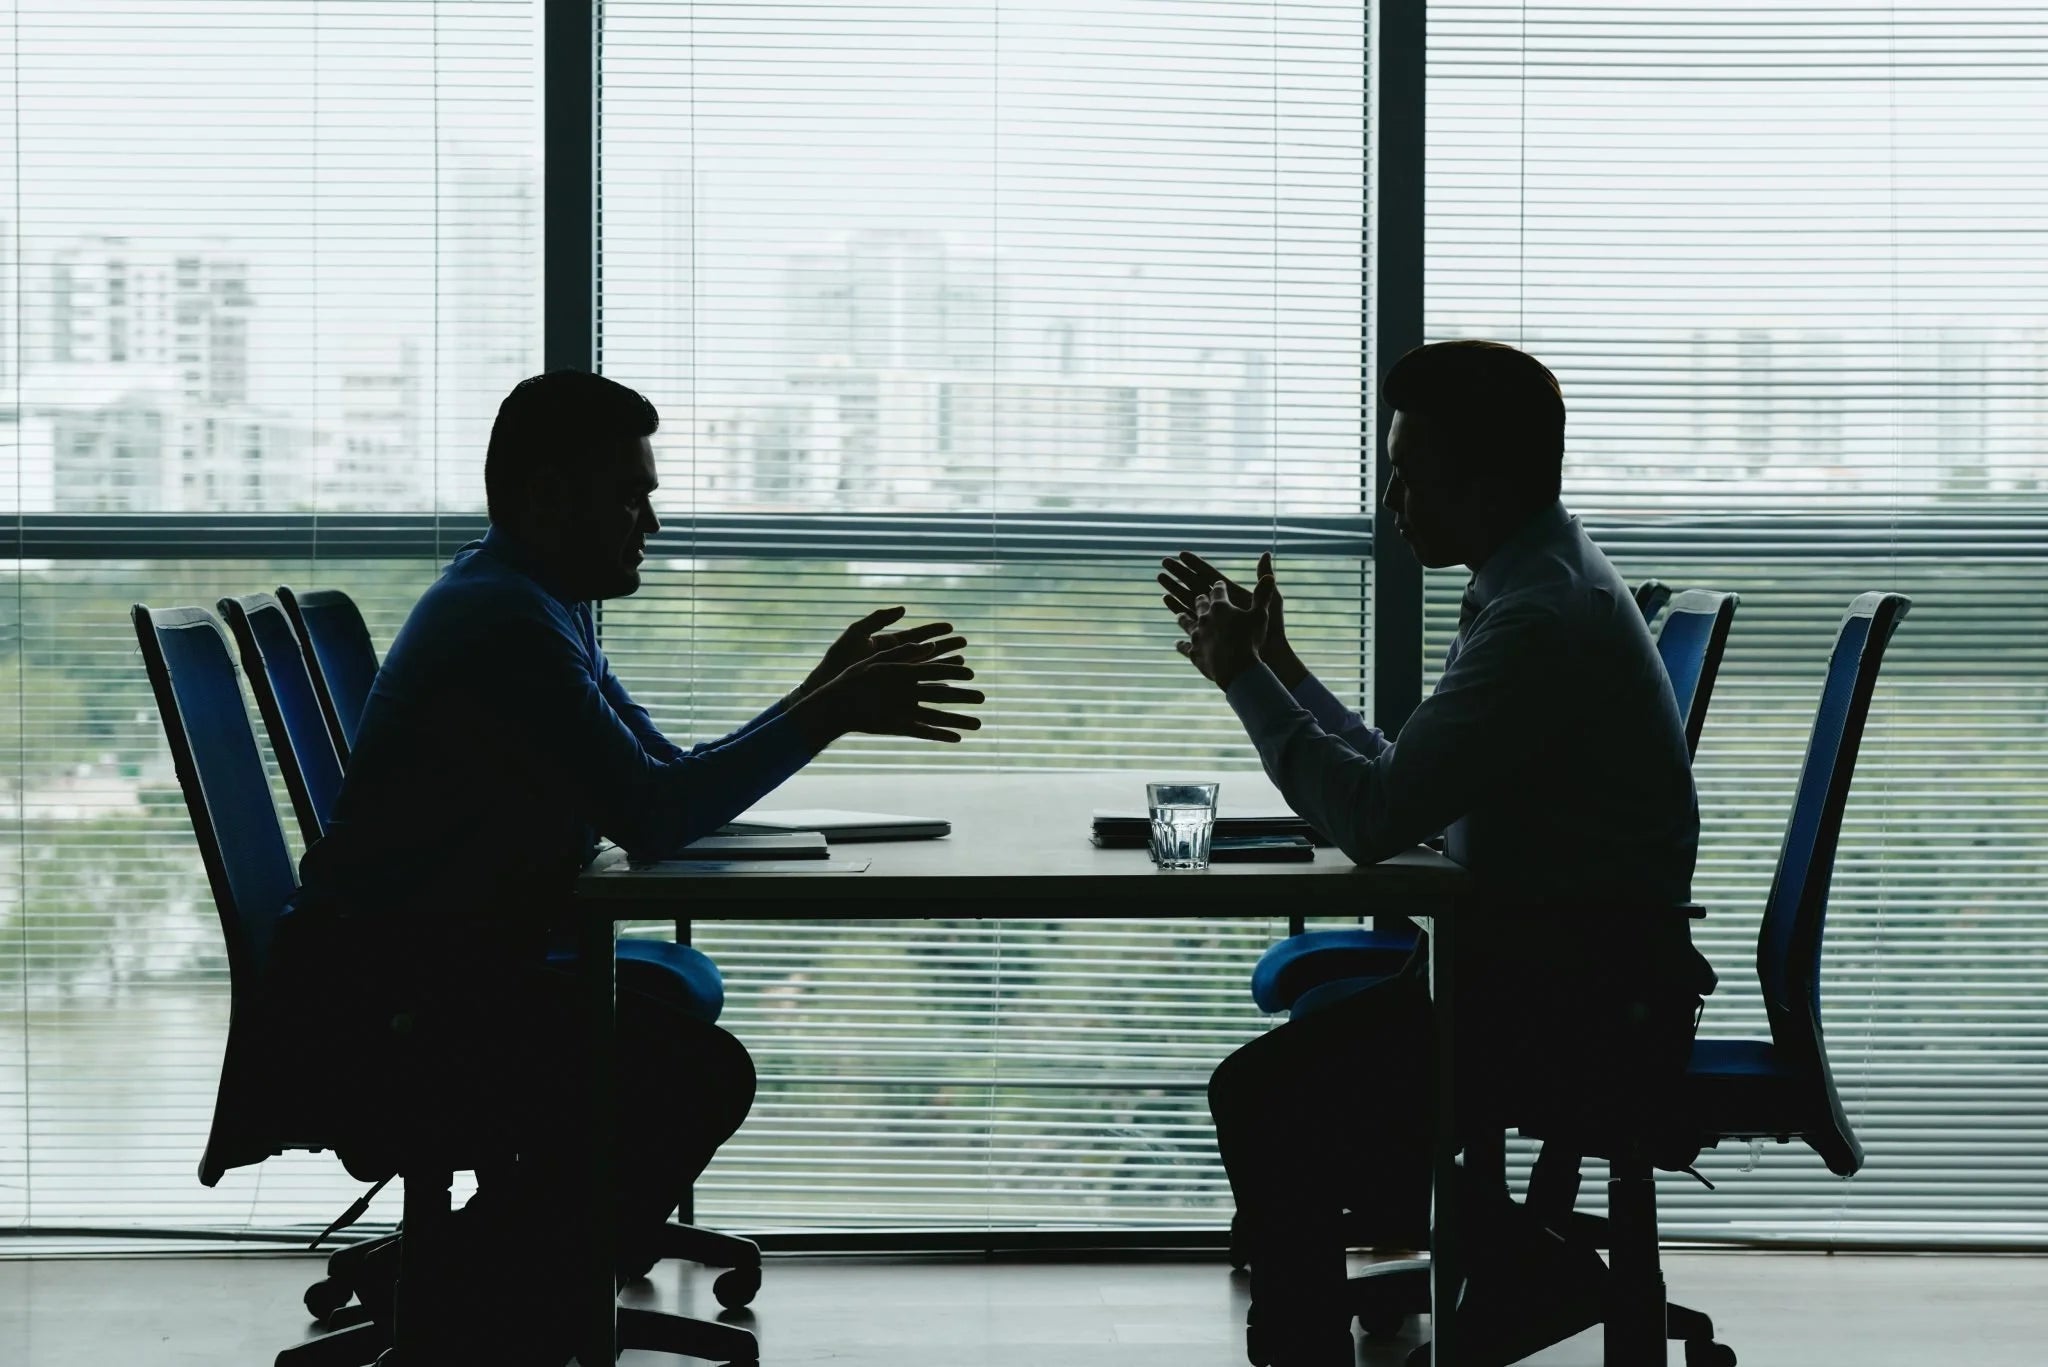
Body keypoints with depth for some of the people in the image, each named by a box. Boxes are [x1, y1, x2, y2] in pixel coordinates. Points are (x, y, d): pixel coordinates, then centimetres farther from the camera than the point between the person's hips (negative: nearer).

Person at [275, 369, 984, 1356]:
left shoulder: (542, 607, 15)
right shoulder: (505, 619, -18)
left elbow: (669, 780, 15)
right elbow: (651, 819, -24)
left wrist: (823, 697, 6)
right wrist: (825, 717, -18)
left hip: (446, 961, 11)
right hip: (384, 997, -11)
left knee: (683, 987, 24)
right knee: (701, 1074, -20)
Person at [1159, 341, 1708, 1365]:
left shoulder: (1542, 617, -22)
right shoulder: (1538, 581, 11)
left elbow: (1372, 819, -24)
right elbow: (1403, 785, 15)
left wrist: (1246, 679, -12)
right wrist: (1275, 668, 11)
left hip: (1574, 998, -11)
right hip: (1563, 960, 11)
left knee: (1263, 1097, -15)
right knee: (1307, 986, 24)